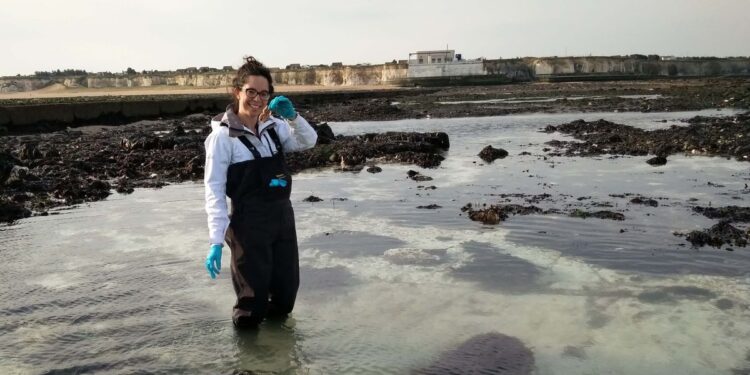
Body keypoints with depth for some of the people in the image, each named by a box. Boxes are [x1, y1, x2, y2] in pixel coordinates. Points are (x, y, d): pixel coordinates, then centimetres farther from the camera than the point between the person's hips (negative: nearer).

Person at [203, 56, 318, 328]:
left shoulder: (274, 125, 4)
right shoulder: (223, 135, -12)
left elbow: (308, 142, 3)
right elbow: (214, 189, -14)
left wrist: (292, 116, -15)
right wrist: (216, 240, -19)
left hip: (283, 216, 6)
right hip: (249, 223, -5)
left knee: (285, 298, 16)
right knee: (252, 310, 2)